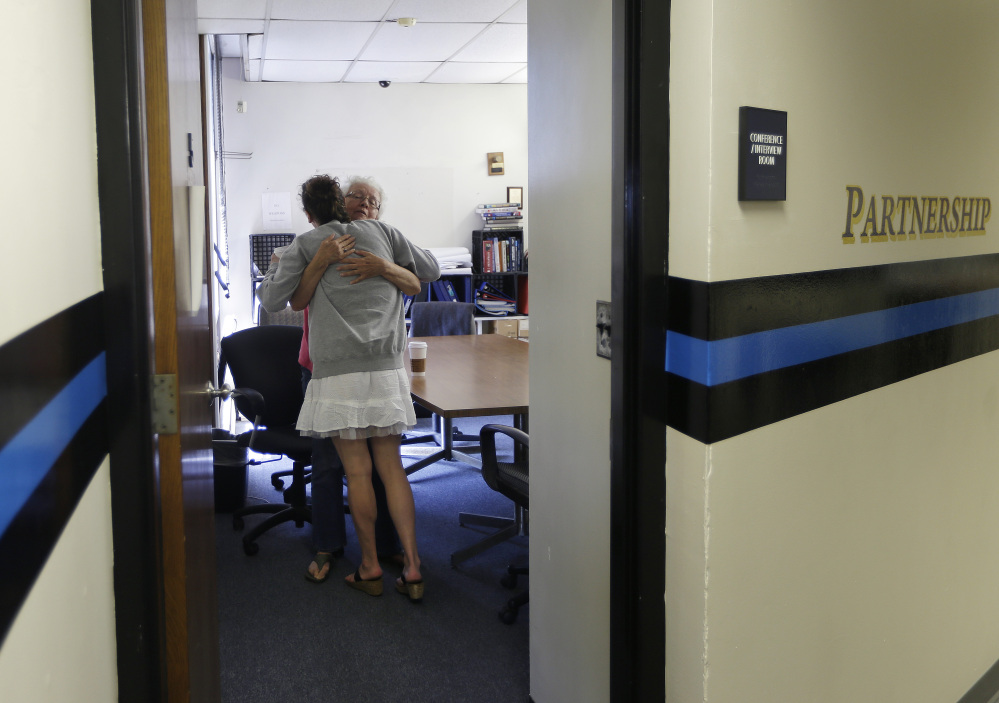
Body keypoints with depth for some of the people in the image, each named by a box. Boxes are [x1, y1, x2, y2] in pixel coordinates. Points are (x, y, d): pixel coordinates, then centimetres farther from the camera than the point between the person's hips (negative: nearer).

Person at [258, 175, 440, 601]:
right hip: (385, 368, 3)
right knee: (391, 467, 7)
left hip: (338, 372, -3)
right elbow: (430, 271, 19)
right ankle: (412, 569, 5)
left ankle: (370, 569, 13)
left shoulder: (306, 245, 2)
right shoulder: (380, 231, 10)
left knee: (358, 471, 4)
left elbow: (271, 300, 5)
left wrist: (276, 266, 23)